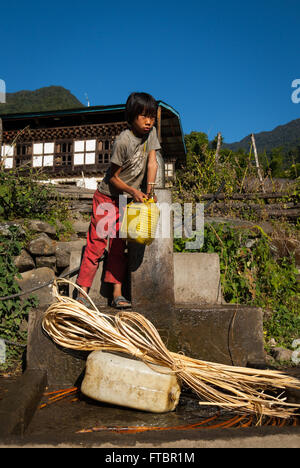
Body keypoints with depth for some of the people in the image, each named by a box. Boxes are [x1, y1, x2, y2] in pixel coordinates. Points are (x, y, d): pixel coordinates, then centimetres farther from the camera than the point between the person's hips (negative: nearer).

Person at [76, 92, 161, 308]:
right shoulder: (123, 141, -22)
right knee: (96, 244, -6)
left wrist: (149, 191, -14)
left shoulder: (151, 132, -3)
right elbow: (113, 177, -17)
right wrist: (133, 191, -27)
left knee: (119, 246, 6)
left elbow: (152, 162, -6)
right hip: (107, 197, -6)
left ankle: (117, 294, 10)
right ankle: (82, 292, 1)